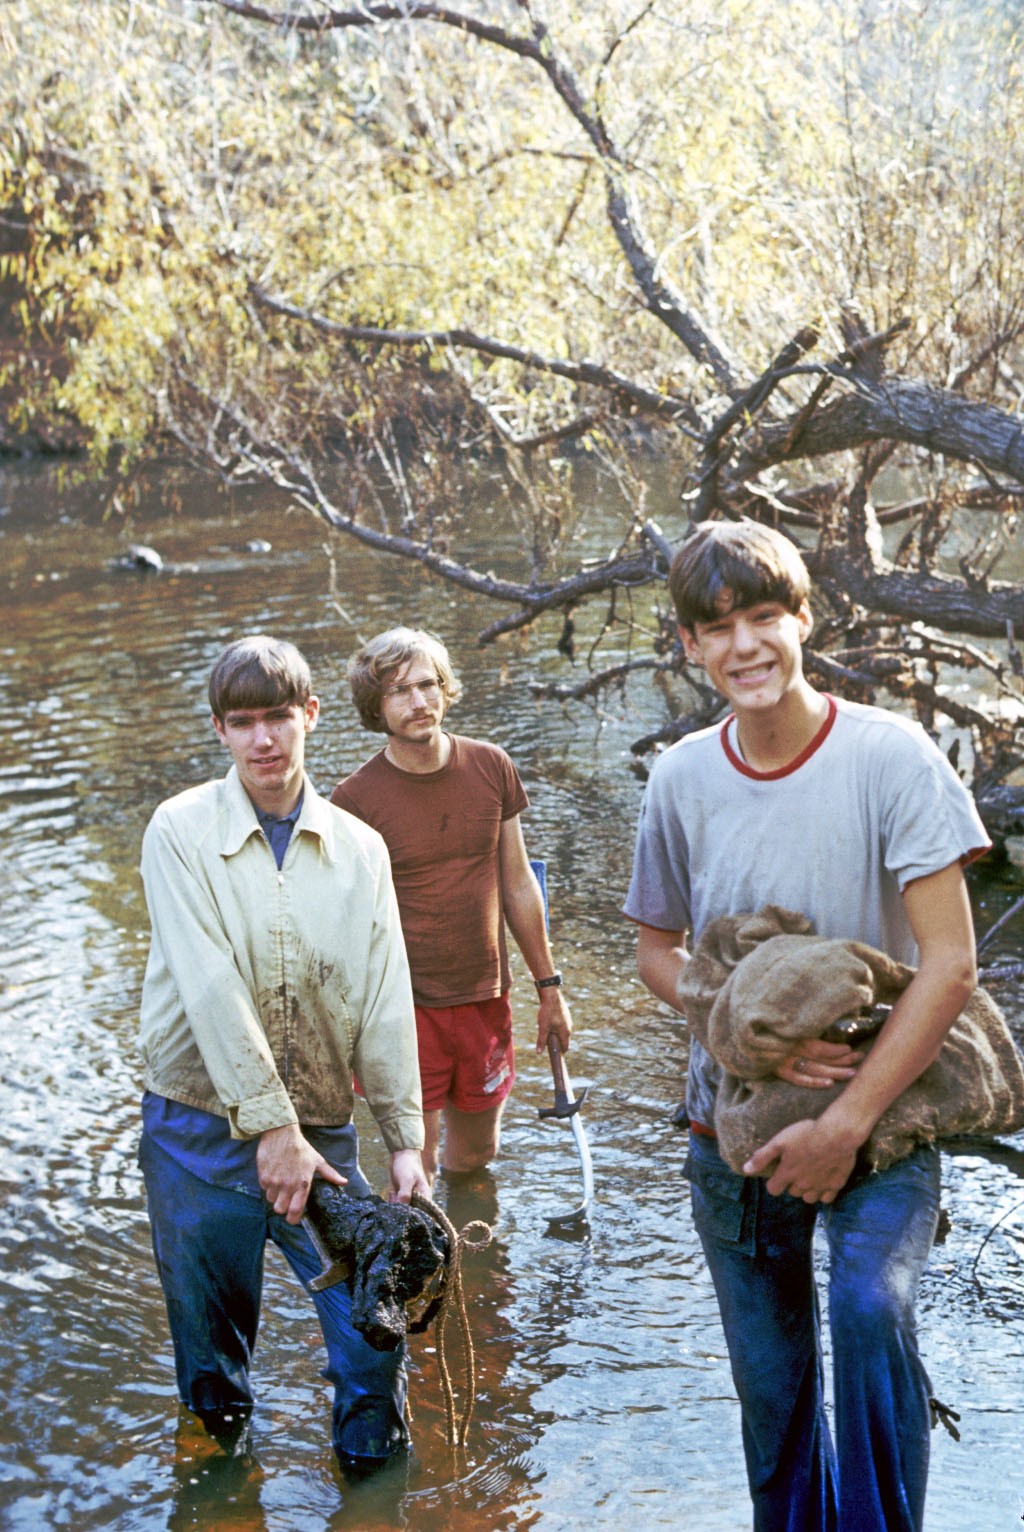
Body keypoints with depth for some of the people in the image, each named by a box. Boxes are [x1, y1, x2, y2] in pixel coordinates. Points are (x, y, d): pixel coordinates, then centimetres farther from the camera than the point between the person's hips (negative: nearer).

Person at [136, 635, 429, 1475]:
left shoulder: (359, 848, 4)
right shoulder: (181, 832, -6)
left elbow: (387, 1000, 2)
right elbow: (209, 989, -14)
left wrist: (407, 1138, -4)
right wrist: (271, 1126, -19)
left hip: (323, 1128, 2)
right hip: (201, 1130, -2)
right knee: (211, 1344, 11)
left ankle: (374, 1474, 26)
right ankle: (222, 1461, 38)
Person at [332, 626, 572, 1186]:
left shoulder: (491, 768, 0)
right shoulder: (355, 798, -12)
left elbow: (518, 884, 9)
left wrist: (549, 988, 12)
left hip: (485, 998, 4)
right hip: (405, 1007, -4)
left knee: (475, 1156, 18)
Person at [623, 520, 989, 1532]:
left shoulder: (889, 755, -14)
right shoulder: (681, 780, -3)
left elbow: (949, 962, -16)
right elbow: (657, 952, 8)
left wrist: (846, 1124, -21)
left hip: (881, 1111, -3)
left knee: (869, 1306, -28)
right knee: (770, 1387, 11)